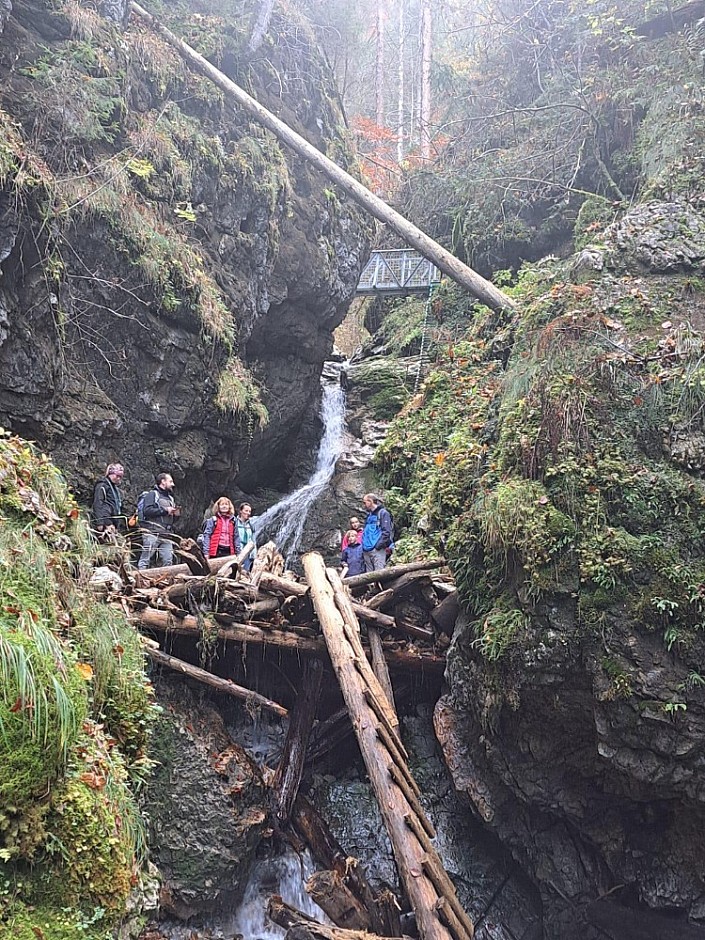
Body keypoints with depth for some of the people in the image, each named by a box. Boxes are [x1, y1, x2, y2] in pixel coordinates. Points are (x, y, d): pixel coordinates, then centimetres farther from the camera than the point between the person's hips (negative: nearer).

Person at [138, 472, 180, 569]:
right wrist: (165, 510, -10)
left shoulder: (170, 498, 27)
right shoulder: (153, 494, 3)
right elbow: (146, 511, -13)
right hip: (152, 533, -7)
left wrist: (176, 514, 8)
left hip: (166, 536, 7)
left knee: (168, 561, -1)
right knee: (145, 559, -10)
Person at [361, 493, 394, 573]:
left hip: (377, 549, -8)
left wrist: (379, 545, -18)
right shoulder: (369, 515, 22)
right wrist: (364, 545, 15)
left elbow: (387, 531, -12)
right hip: (367, 551, 8)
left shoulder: (383, 513, -3)